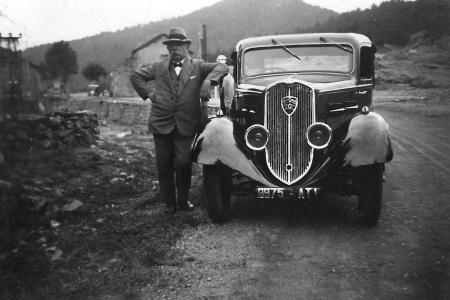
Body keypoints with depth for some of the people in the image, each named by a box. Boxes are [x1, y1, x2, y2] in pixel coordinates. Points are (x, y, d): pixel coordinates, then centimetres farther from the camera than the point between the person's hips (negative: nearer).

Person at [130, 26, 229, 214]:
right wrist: (148, 94, 9)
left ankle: (183, 201, 11)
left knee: (183, 163, -11)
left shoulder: (197, 66, 8)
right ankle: (170, 203, 18)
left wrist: (208, 80, -21)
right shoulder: (158, 67, 12)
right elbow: (135, 76, 22)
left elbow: (222, 68, -3)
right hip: (161, 124, 2)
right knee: (164, 165, 4)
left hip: (186, 126, -2)